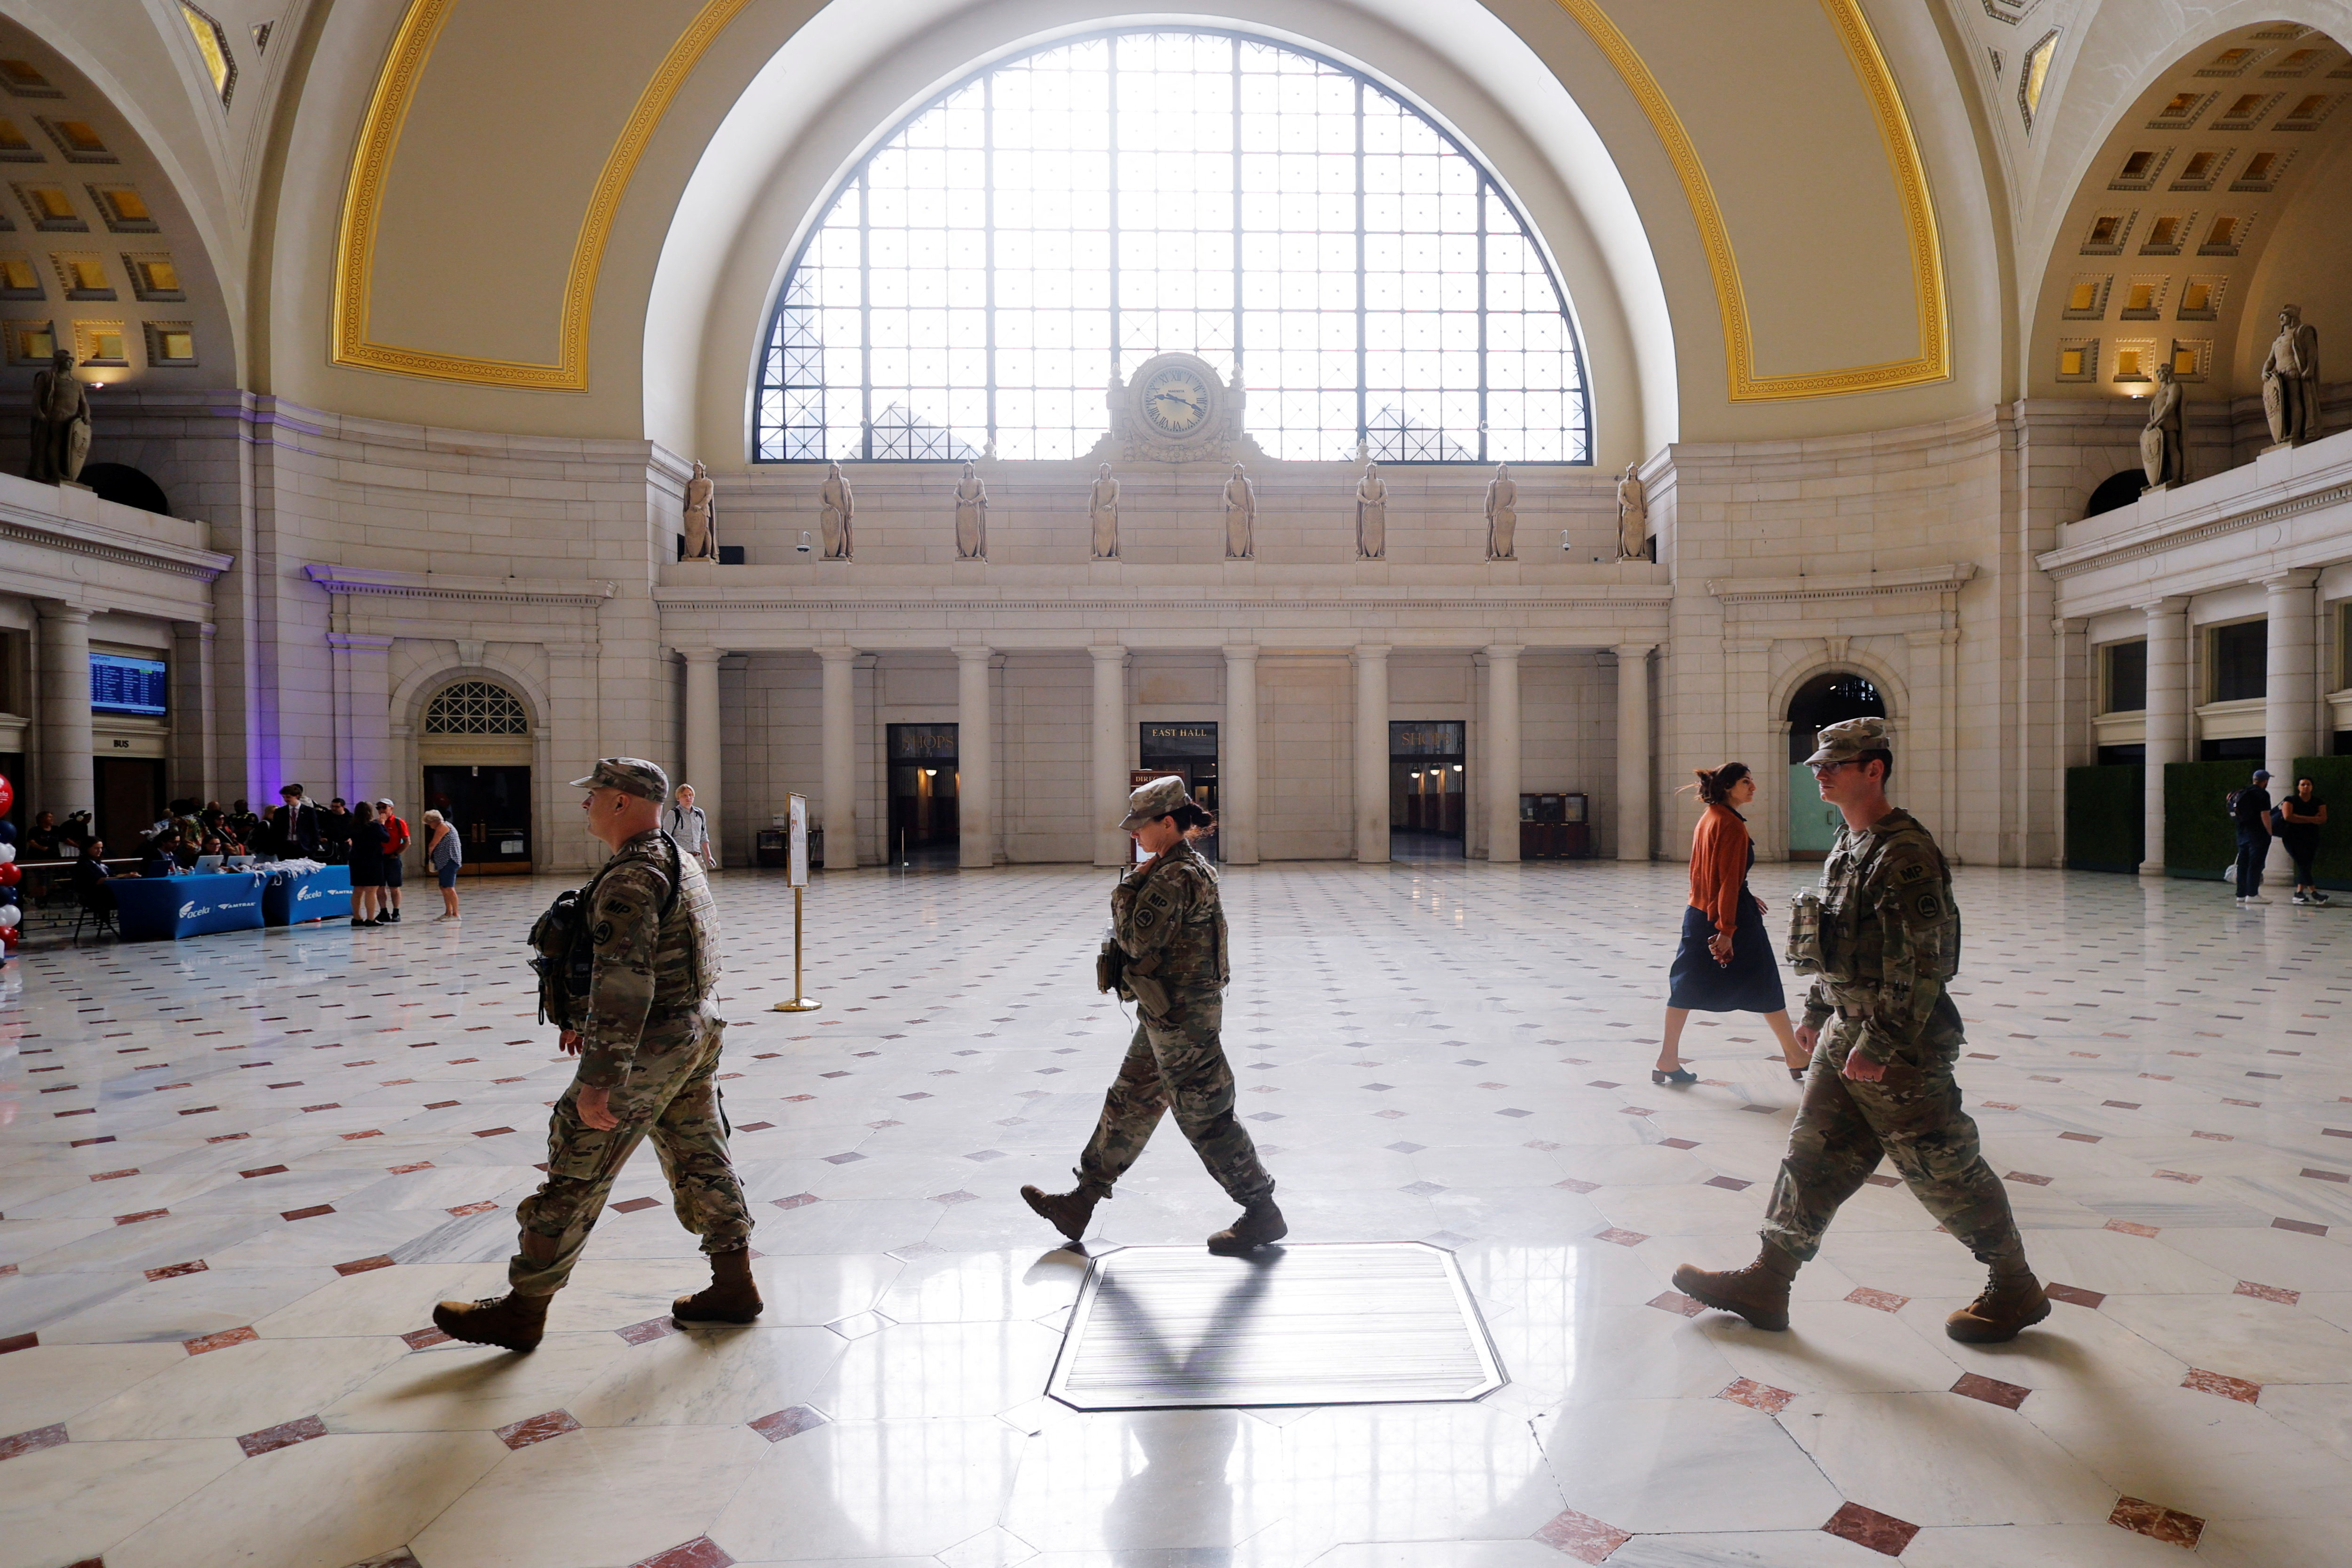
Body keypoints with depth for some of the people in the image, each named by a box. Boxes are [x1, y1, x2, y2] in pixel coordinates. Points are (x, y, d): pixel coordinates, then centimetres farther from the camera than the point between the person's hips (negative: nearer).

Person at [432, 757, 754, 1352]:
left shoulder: (631, 877, -19)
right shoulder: (679, 859, 13)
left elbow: (625, 980, -27)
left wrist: (599, 1079, -27)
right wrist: (593, 1024, 27)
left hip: (652, 1045, -10)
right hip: (699, 1030, 10)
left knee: (577, 1173, 2)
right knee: (700, 1160, 16)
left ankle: (523, 1309, 15)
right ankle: (735, 1285, 23)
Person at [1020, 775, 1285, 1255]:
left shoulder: (1175, 878, -21)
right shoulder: (1189, 869, 11)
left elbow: (1137, 940, -22)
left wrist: (1127, 888, -10)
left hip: (1180, 1017, -11)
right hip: (1169, 1015, 11)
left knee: (1204, 1117, 0)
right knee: (1128, 1106, 17)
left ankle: (1262, 1213, 14)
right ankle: (1081, 1202, 28)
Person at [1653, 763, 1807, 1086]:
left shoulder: (1707, 819, 10)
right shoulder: (1732, 824, -16)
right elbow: (1729, 881, -20)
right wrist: (1727, 931, -21)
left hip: (1699, 913, 8)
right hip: (1732, 915, -8)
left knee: (1686, 987, 8)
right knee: (1765, 989, 6)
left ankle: (1668, 1060, 9)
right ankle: (1797, 1059, 20)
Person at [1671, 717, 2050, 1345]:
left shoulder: (1906, 853, -20)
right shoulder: (1847, 845, 11)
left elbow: (1921, 962, -23)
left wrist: (1880, 1044, -23)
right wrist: (1816, 1012, 19)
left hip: (1899, 1046, -9)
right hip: (1846, 1032, 9)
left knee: (1945, 1170, 5)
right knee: (1812, 1155, 11)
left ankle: (2016, 1290, 26)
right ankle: (1767, 1282, 18)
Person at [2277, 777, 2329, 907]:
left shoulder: (2319, 803, 8)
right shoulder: (2290, 800, 0)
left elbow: (2323, 819, -5)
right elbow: (2288, 816, -15)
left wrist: (2299, 819, -15)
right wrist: (2311, 819, -11)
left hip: (2311, 838, 4)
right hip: (2293, 837, -4)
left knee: (2306, 865, 1)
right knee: (2302, 863, -13)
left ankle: (2299, 893, 4)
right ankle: (2313, 892, -15)